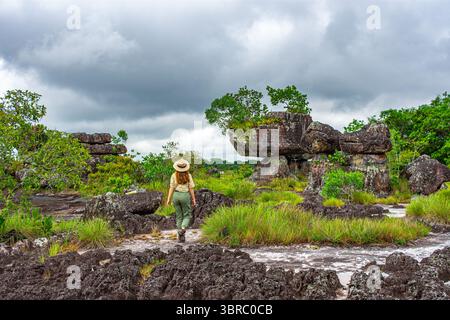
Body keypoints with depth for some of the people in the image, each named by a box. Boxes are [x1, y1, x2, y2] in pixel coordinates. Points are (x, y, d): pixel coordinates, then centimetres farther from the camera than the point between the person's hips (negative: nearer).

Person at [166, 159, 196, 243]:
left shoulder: (174, 175, -3)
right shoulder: (188, 176, -6)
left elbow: (171, 188, -4)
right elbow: (191, 188, -5)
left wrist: (168, 199, 0)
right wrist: (193, 199, 2)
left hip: (176, 195, 2)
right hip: (185, 195, -2)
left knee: (179, 216, 13)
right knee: (187, 215, 11)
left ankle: (181, 237, 12)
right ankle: (182, 229, -17)